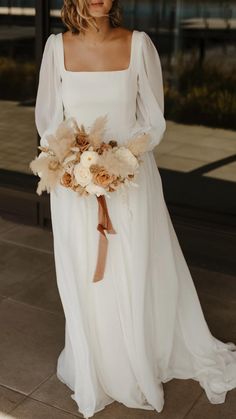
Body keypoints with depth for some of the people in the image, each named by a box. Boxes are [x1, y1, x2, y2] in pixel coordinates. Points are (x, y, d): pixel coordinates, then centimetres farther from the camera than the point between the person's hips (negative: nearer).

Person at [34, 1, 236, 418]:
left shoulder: (138, 44, -5)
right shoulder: (57, 46, -1)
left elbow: (153, 121, -2)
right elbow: (47, 118, 5)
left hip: (130, 180, -1)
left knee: (137, 281, 10)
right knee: (83, 284, 12)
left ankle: (142, 368, 34)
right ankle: (93, 372, 34)